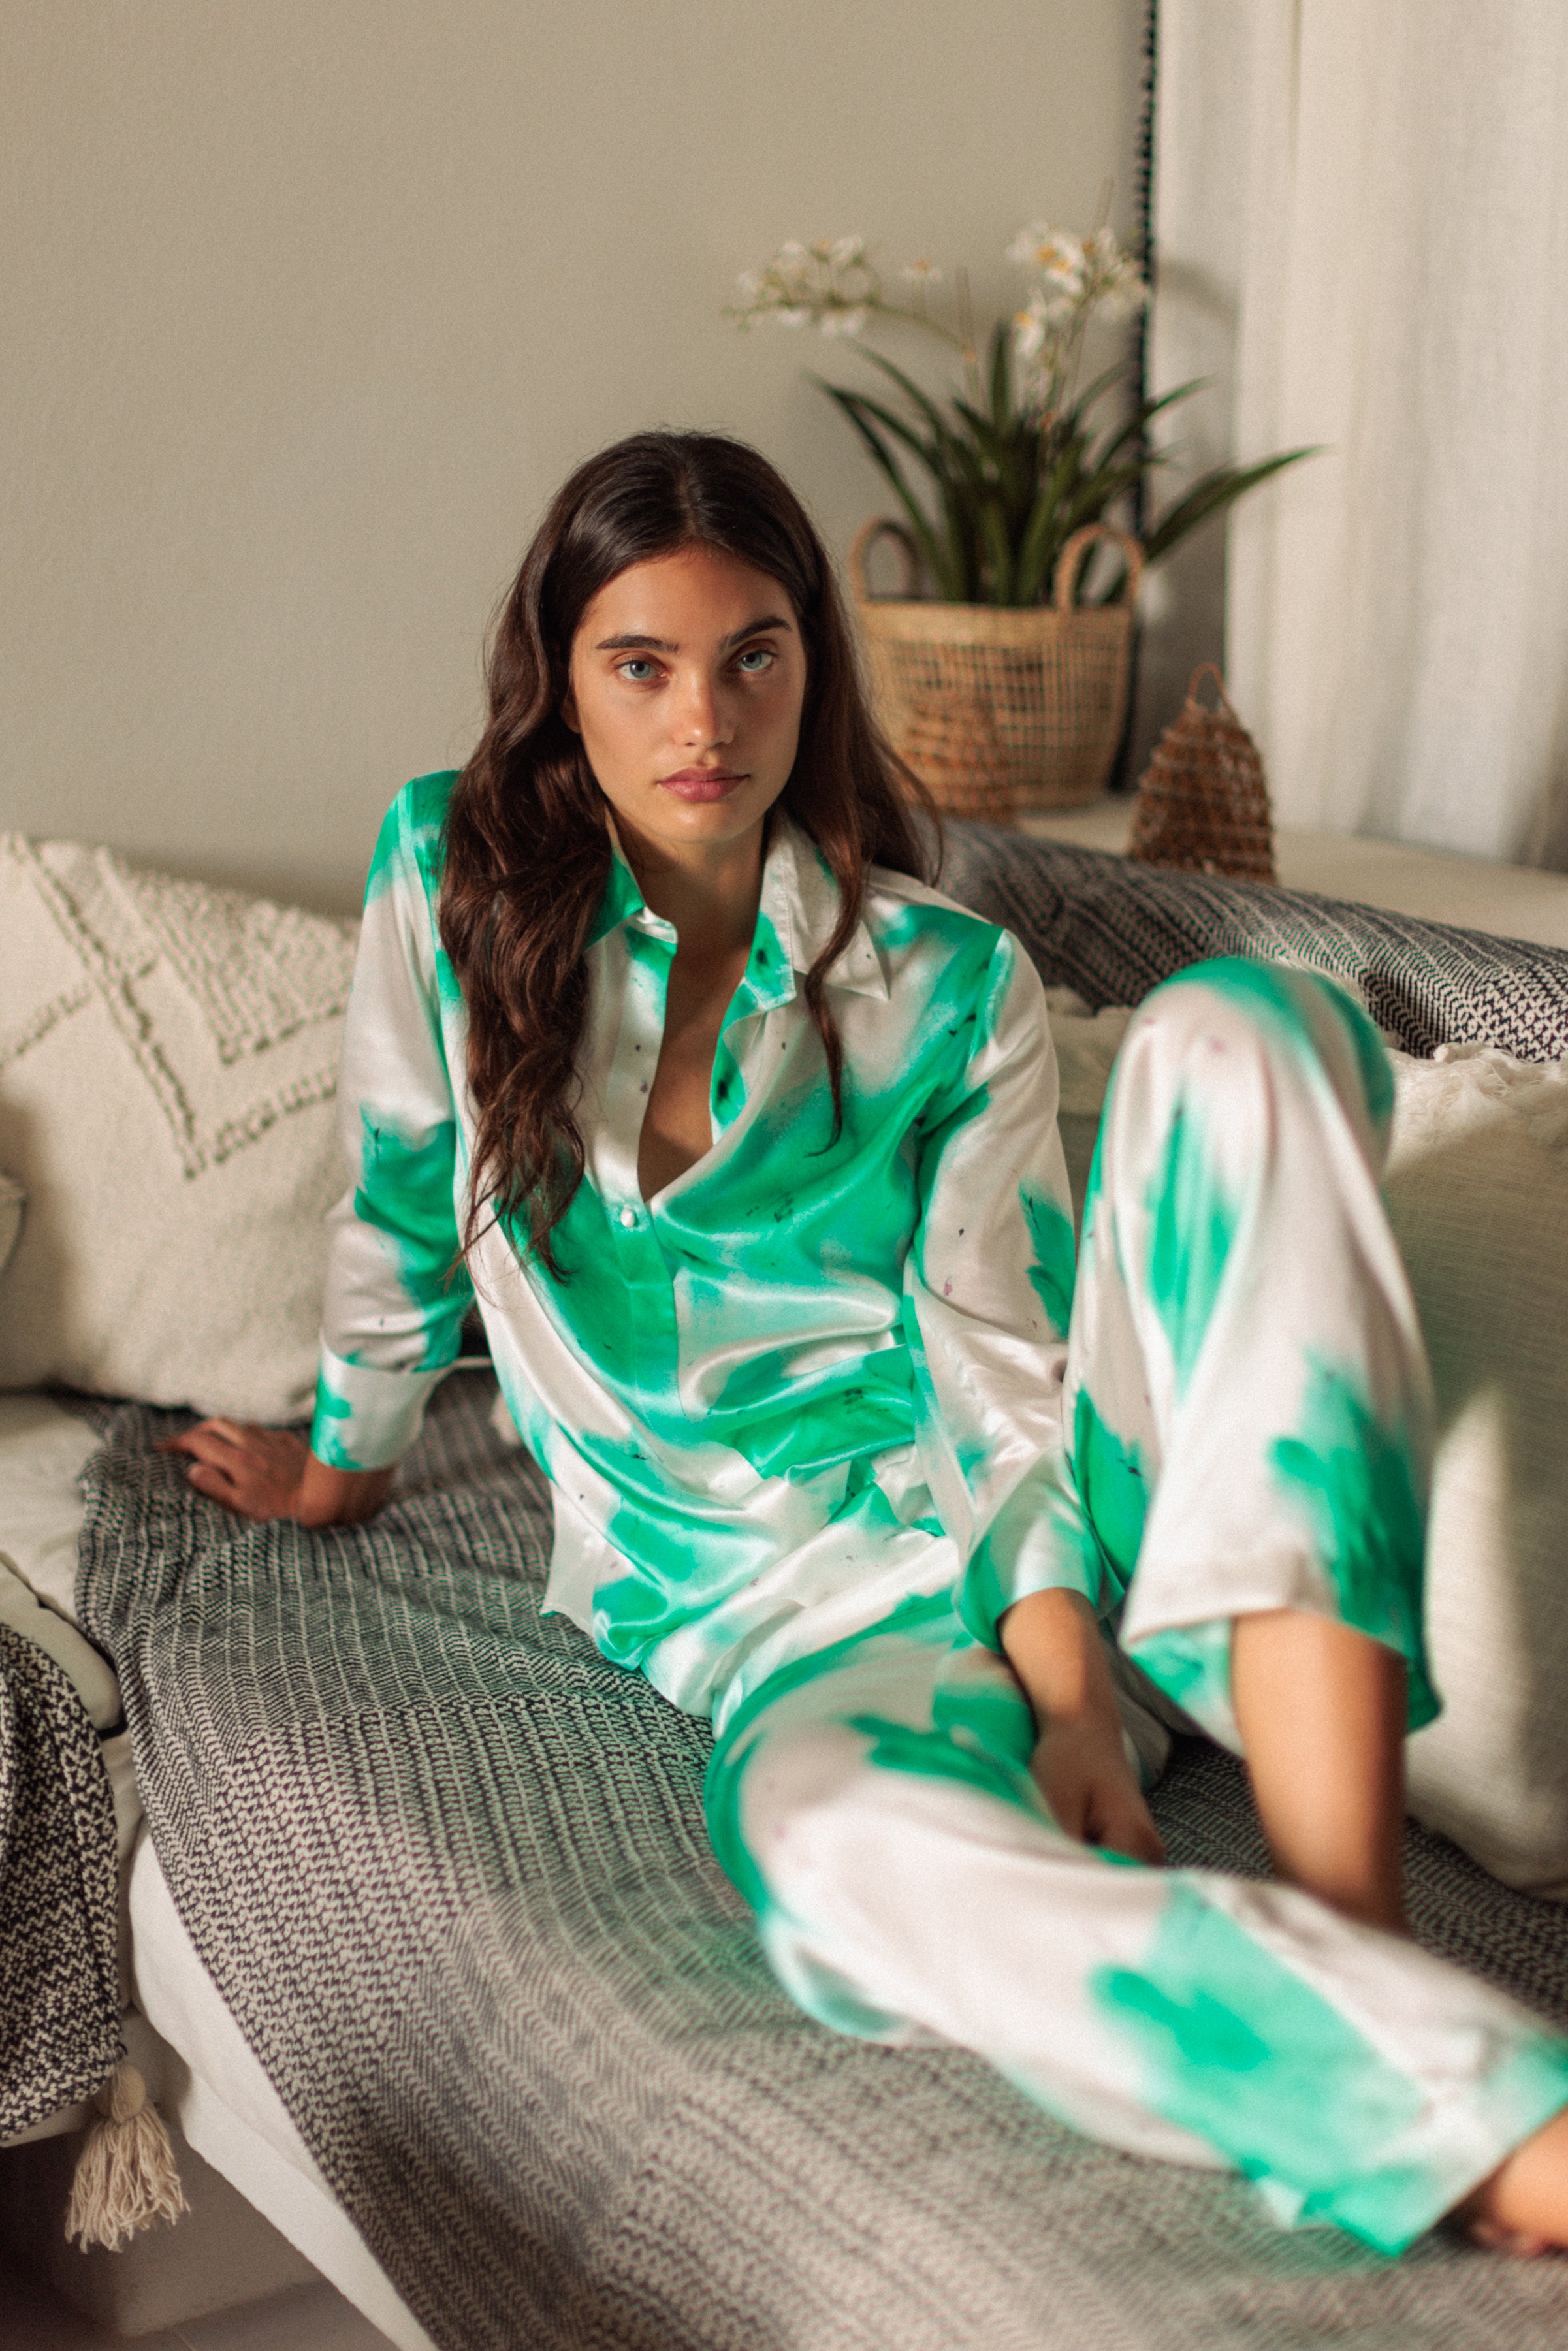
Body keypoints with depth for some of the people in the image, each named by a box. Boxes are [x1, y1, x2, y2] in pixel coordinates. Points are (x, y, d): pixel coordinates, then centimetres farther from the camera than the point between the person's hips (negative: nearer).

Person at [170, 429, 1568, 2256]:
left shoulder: (948, 983, -1)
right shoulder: (454, 873, 0)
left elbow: (1005, 1365, -5)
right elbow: (401, 1204, 12)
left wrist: (1074, 1689, -19)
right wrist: (345, 1457, 24)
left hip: (1070, 1519, 2)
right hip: (792, 1610, -1)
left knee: (1236, 1027, -26)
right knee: (834, 1839, -42)